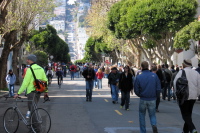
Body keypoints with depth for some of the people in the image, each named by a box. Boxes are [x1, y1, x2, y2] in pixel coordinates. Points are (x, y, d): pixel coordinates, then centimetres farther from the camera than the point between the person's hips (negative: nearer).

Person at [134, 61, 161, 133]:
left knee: (142, 116, 16)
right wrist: (155, 96, 12)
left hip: (143, 100, -1)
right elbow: (158, 88, -5)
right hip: (152, 100, 1)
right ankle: (154, 125, -13)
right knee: (152, 115, 15)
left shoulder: (138, 77, -9)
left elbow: (136, 91, -4)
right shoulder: (154, 75, -6)